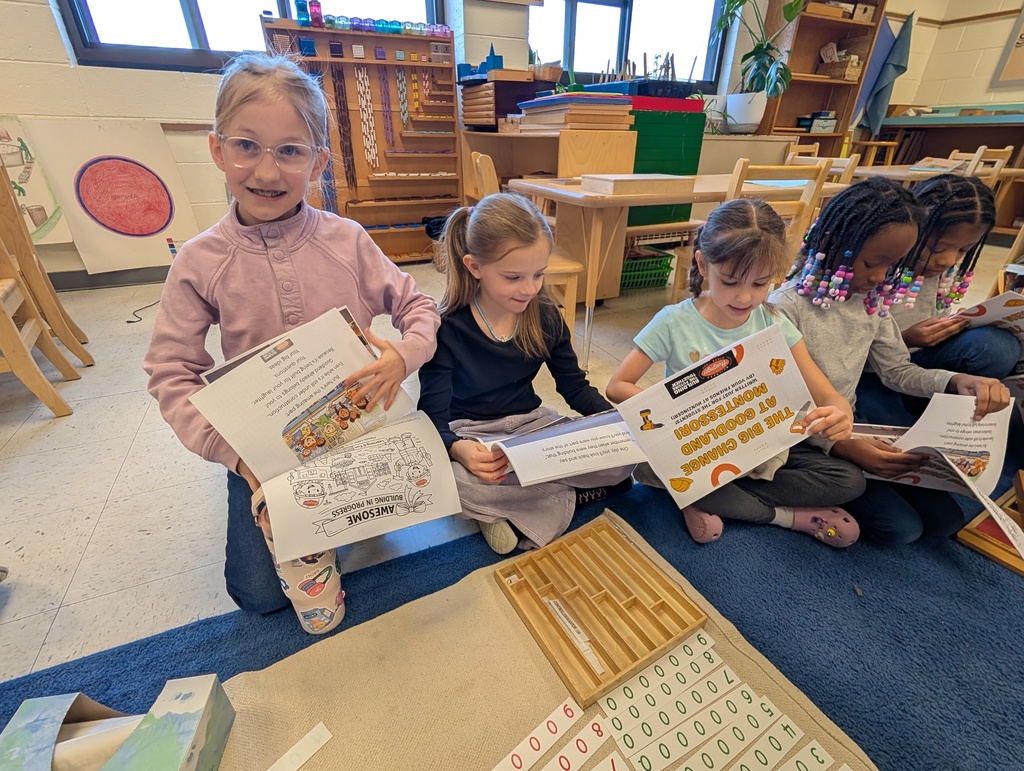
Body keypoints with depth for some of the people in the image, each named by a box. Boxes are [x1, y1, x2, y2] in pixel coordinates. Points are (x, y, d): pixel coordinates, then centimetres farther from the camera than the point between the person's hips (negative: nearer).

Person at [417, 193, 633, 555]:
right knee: (460, 483, -38)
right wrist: (457, 449, -39)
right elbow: (433, 419, -16)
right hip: (472, 436, -4)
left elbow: (575, 386, 5)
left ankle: (505, 509, -11)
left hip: (534, 425, 4)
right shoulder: (448, 329, -17)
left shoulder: (544, 316, -4)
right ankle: (565, 494, -13)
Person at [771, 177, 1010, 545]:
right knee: (902, 528, -11)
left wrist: (956, 381, -13)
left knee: (946, 520, 8)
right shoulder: (787, 307, -24)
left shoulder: (873, 302, 1)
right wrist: (838, 444, -32)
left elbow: (897, 370, 9)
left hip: (851, 426, 8)